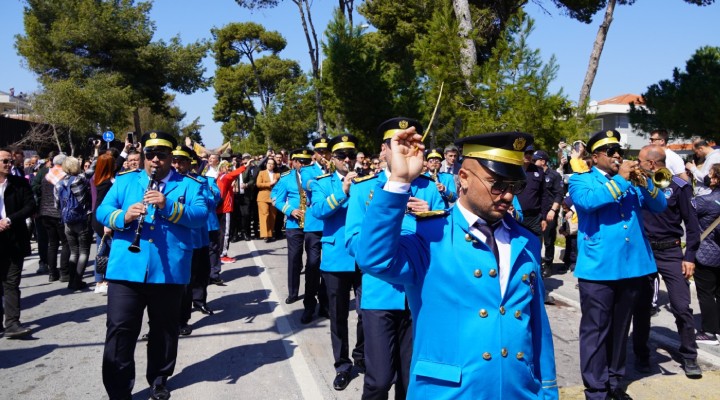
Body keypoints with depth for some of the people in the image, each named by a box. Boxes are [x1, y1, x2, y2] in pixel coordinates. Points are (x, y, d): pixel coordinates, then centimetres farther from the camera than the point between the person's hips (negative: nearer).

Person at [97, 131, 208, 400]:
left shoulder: (188, 185, 5)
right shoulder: (124, 181, 11)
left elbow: (201, 216, -9)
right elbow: (102, 211, 4)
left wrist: (168, 206, -23)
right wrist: (123, 216, -18)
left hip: (170, 271, 0)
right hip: (126, 269, 1)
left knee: (164, 330, 13)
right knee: (120, 330, -1)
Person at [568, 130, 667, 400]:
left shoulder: (630, 182, 17)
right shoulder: (580, 180, 2)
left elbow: (659, 206, 9)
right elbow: (588, 201, -20)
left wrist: (644, 181, -7)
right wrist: (620, 179, -14)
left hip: (632, 266, 5)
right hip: (598, 268, -5)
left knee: (620, 328, 15)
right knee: (596, 329, -2)